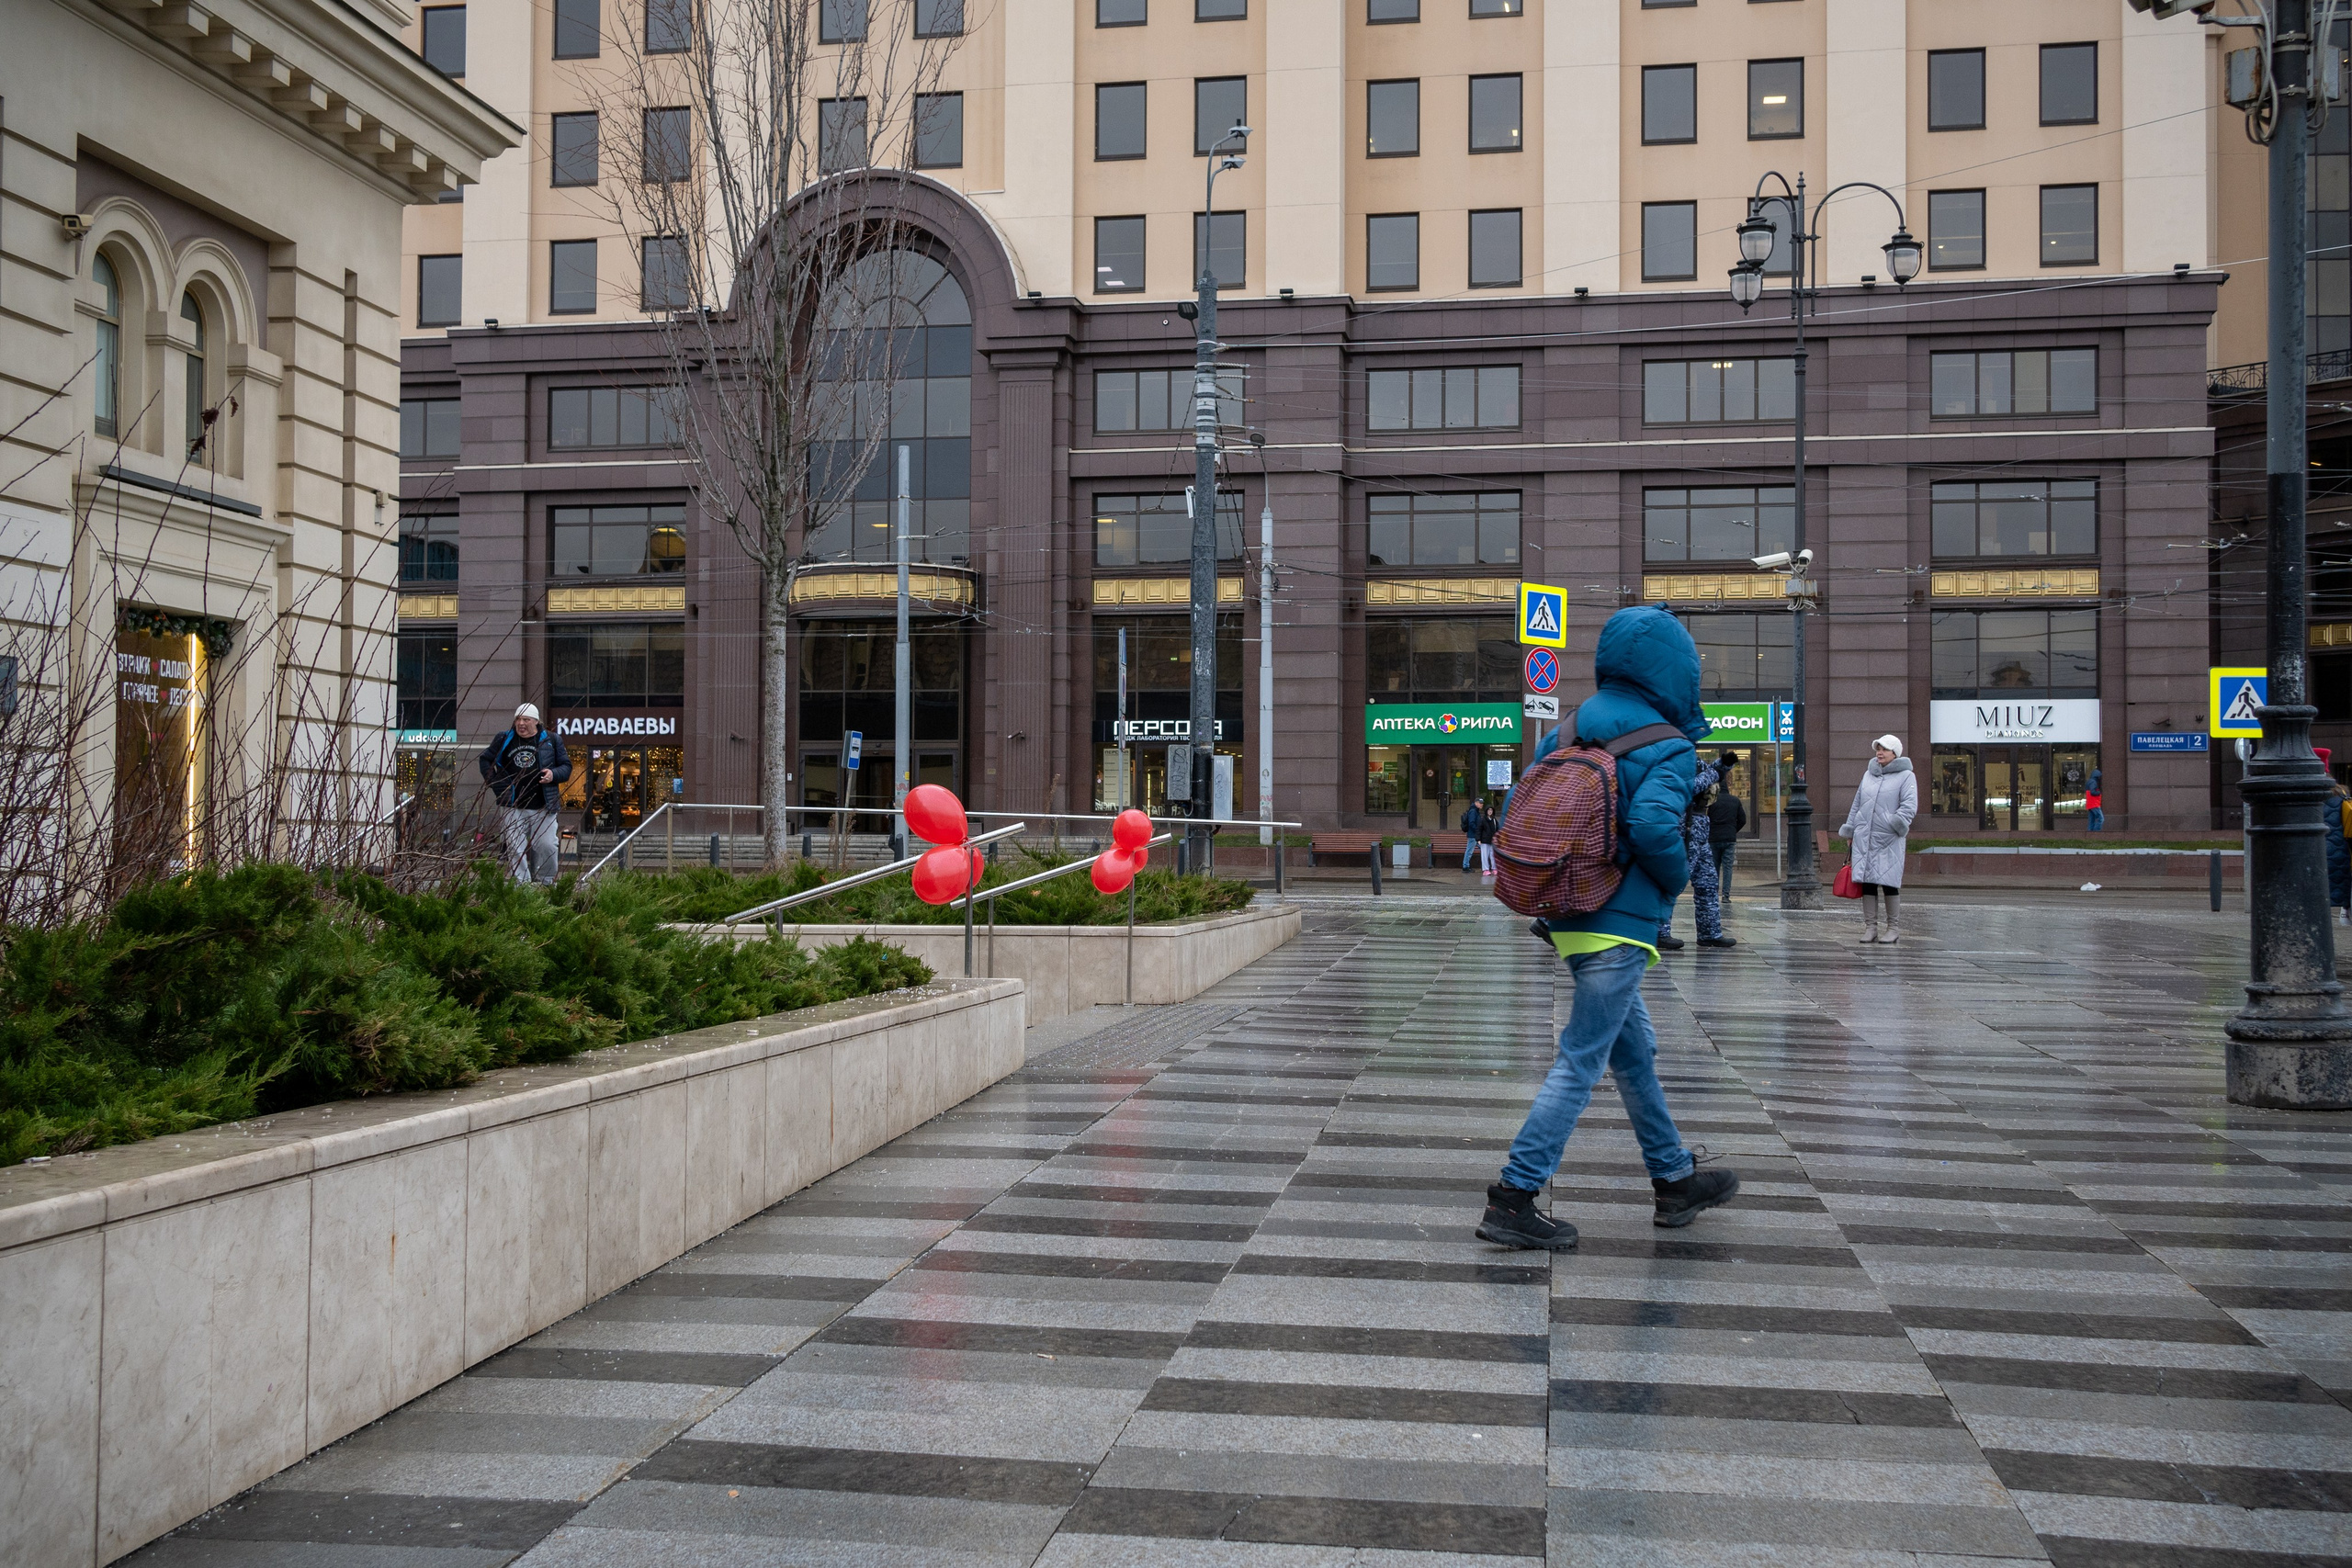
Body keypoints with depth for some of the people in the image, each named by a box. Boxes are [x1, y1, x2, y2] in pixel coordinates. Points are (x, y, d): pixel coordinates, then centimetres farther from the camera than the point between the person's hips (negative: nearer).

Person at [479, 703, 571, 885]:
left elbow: (566, 766, 11)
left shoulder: (551, 740, 6)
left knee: (546, 846, -3)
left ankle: (546, 883, 14)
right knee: (515, 848, -3)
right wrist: (496, 785, 7)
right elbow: (485, 760, 19)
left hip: (543, 808, -1)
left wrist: (553, 774, -10)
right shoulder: (504, 740, 8)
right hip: (512, 808, 1)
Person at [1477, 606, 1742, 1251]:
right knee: (1581, 1063, -4)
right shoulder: (1671, 749, -11)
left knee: (1635, 1052, 20)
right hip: (1619, 926, -8)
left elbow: (1516, 810, 5)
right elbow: (1652, 822, -27)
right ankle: (1514, 1198, -5)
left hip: (1570, 920, 8)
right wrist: (1678, 876, -9)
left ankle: (1675, 1180, 34)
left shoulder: (1567, 732, 8)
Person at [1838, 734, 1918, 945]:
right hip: (1864, 838, 5)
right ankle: (1870, 927, 9)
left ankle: (1894, 928, 6)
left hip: (1888, 840, -5)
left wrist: (1897, 823, -24)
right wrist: (1850, 831, 20)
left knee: (1889, 882, -4)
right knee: (1866, 882, 3)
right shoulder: (1869, 774, 17)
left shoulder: (1905, 776, 1)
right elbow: (1857, 805, 22)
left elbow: (1909, 806, -9)